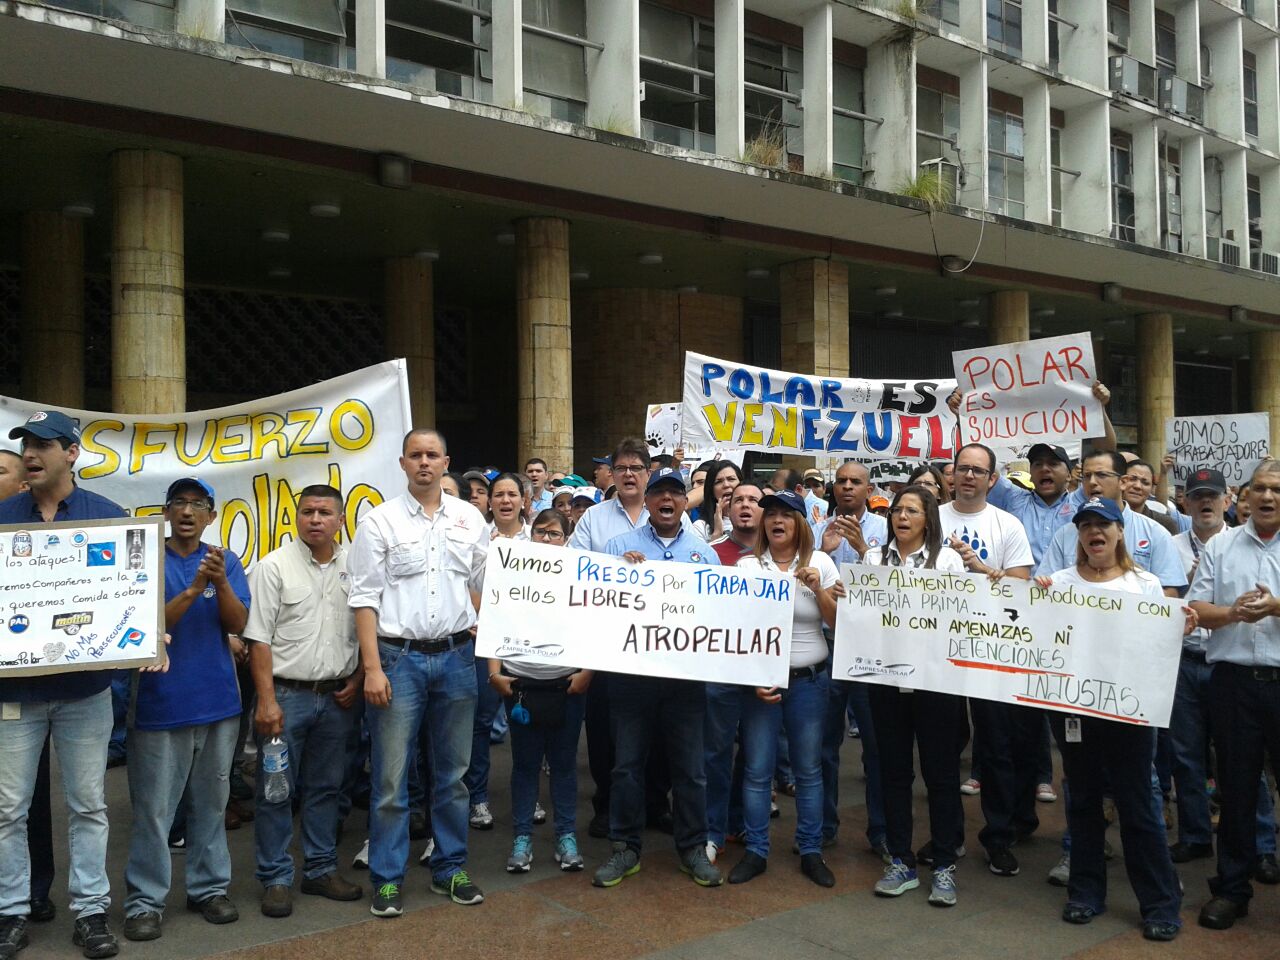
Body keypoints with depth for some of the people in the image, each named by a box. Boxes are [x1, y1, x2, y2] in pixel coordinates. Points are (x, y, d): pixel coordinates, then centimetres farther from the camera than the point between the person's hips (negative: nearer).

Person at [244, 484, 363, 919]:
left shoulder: (355, 567, 5)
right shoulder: (274, 566, -5)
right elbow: (259, 639, -7)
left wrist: (357, 681, 1)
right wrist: (266, 700, -12)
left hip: (338, 697, 4)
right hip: (287, 693, -3)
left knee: (327, 786, 13)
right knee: (276, 791, 4)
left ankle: (321, 869, 26)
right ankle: (276, 879, 15)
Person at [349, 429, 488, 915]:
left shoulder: (470, 518, 7)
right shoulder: (379, 521, -2)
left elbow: (486, 587, 12)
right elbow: (364, 599, -5)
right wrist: (372, 669, -10)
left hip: (457, 656, 3)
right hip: (398, 657, -3)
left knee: (453, 773, 12)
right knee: (391, 778, 2)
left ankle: (450, 868, 26)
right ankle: (387, 879, 16)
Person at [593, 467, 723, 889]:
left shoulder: (704, 551, 11)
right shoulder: (620, 546, 6)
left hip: (687, 673, 1)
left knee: (689, 767, 8)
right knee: (627, 763, 7)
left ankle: (693, 848, 22)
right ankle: (625, 847, 19)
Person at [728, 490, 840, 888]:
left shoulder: (819, 562, 1)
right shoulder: (748, 565, -1)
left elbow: (838, 623, 0)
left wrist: (817, 589, -16)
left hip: (809, 680, 1)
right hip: (760, 679, 0)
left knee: (808, 769, 9)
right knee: (757, 770, 4)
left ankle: (811, 852, 21)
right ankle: (755, 852, 17)